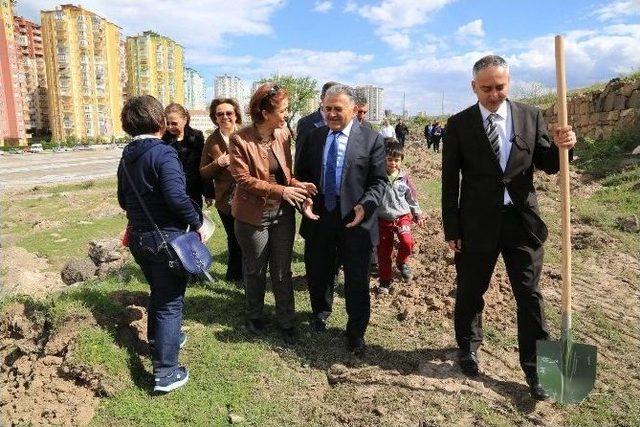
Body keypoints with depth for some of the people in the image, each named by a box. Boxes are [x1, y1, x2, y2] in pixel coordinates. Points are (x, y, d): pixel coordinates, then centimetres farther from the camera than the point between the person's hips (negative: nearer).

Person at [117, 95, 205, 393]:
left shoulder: (127, 155, 8)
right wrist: (196, 223, -16)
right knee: (170, 302, 1)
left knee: (158, 292, 27)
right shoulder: (163, 153, -18)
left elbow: (123, 199, 16)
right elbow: (176, 196, -29)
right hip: (166, 236, -8)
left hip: (138, 236, 8)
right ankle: (165, 372, 5)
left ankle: (159, 340, 44)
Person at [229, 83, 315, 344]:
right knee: (255, 270, 16)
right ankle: (254, 315, 40)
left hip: (283, 214, 3)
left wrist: (297, 185, -14)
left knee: (282, 271, 11)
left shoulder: (283, 133, -3)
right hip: (253, 216, -3)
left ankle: (286, 321, 27)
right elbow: (243, 179, -17)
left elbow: (286, 171, 6)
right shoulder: (240, 140, -16)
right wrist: (281, 191, -23)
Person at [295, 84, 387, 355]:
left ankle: (356, 332, 26)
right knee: (318, 273, 19)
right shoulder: (313, 138, 6)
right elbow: (301, 175, 11)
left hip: (356, 220, -3)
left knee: (357, 282, 6)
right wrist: (305, 198, -7)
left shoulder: (371, 139, -3)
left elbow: (378, 180, -4)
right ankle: (320, 312, 47)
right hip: (318, 218, 3)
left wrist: (365, 205, -19)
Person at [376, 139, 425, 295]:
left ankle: (401, 262, 11)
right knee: (383, 251, 6)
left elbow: (411, 198, 10)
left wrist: (417, 215, 15)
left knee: (407, 243, -22)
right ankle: (385, 280, 25)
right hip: (383, 219, 0)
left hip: (402, 216, 1)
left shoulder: (404, 178, -1)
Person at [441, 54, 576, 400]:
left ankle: (535, 365, 25)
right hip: (477, 223, -1)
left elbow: (548, 166, 8)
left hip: (522, 220, 1)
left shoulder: (531, 116, 2)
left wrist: (560, 147, -15)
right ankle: (468, 346, 39)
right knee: (470, 292, 14)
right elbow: (450, 181, -3)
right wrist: (451, 230, -4)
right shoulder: (459, 124, -3)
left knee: (529, 295, 8)